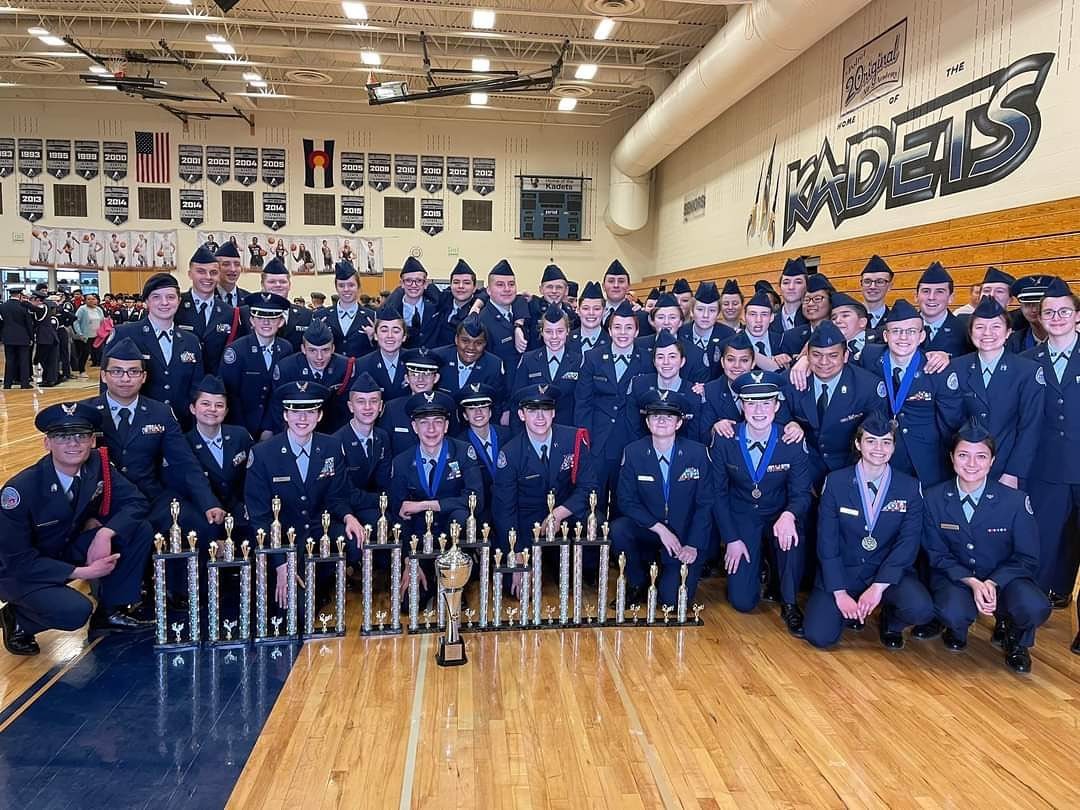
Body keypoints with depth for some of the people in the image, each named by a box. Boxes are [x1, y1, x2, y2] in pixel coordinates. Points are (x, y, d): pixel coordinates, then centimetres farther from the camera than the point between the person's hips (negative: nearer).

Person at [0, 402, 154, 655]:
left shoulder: (97, 465, -14)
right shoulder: (20, 489, -27)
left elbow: (135, 502, -9)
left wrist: (105, 533, -28)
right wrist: (81, 572, -25)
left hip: (70, 549, 5)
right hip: (22, 571, -5)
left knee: (140, 530, -14)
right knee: (75, 611, -31)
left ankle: (111, 610, 3)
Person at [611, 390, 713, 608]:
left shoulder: (697, 453, -7)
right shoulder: (633, 452, -5)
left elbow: (705, 504, -4)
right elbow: (626, 501, -7)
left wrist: (693, 546, -13)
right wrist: (660, 529, -18)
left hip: (684, 536, -1)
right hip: (647, 530, 2)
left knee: (672, 599, -18)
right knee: (617, 530, -30)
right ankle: (637, 584, -2)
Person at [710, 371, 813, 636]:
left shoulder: (793, 443, -11)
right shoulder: (724, 442, -10)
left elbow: (801, 493, -11)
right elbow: (719, 493, -4)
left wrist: (789, 514, -35)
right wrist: (732, 539, -9)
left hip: (778, 517, 0)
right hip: (741, 519, 0)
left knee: (792, 533, -38)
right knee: (742, 601, -9)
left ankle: (789, 604, -12)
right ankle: (755, 566, 28)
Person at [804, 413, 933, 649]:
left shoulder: (910, 488, -2)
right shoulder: (835, 482, -5)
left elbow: (908, 543, -8)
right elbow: (827, 541, -7)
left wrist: (878, 587, -19)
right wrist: (840, 593, -15)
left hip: (889, 571, 1)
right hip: (842, 571, -1)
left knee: (921, 610, -28)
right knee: (819, 636, -17)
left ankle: (890, 621, 9)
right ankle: (849, 609, 17)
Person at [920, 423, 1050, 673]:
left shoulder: (1016, 501, -10)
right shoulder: (934, 498, -7)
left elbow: (1027, 558, -4)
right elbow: (937, 555, -2)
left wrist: (993, 583, -21)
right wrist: (972, 582, -19)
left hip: (1003, 577, 1)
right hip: (955, 576, 0)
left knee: (1035, 608, -31)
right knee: (953, 613, -34)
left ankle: (1013, 637, 8)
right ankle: (955, 628, 9)